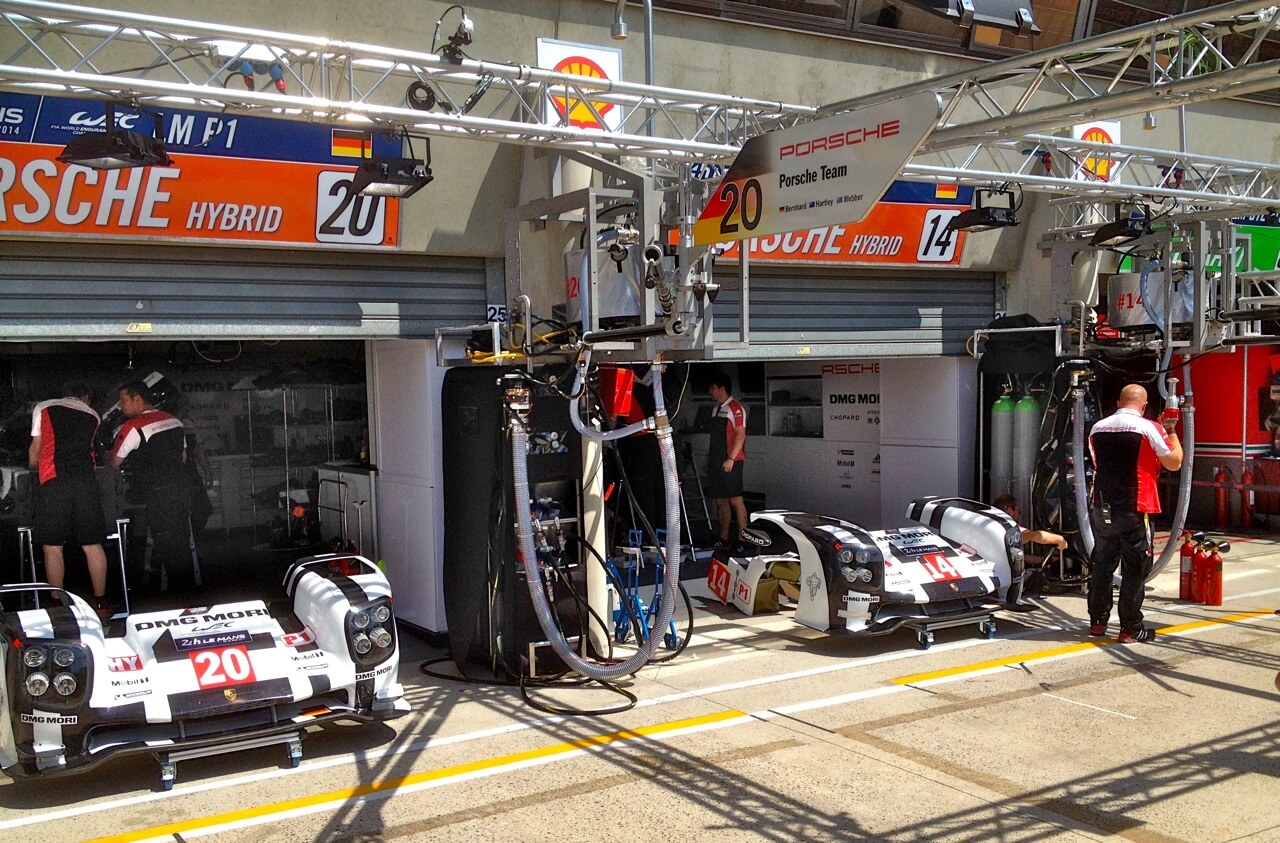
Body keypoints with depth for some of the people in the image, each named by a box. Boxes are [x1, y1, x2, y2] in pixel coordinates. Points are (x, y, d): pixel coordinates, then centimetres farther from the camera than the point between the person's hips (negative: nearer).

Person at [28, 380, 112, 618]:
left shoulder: (43, 408, 15)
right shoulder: (93, 416, 21)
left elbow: (35, 450, 14)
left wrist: (33, 466, 36)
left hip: (53, 482, -2)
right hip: (86, 480, 2)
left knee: (52, 546, 4)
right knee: (92, 544, 7)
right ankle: (100, 603, 11)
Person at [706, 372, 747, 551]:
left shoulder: (735, 408, -9)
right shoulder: (717, 409, 18)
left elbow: (740, 435, -15)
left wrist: (731, 459, -20)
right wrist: (709, 458, 18)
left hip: (730, 463, -9)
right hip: (716, 463, 9)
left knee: (736, 500, -8)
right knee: (721, 501, 10)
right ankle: (724, 540, 15)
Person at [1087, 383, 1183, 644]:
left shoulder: (1097, 428, 6)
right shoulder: (1149, 428, -8)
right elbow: (1174, 463, -1)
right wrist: (1172, 432, 12)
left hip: (1100, 507, 5)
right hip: (1134, 510, -5)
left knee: (1101, 564, 15)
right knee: (1134, 569, 3)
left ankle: (1097, 622, 22)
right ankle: (1130, 629, 6)